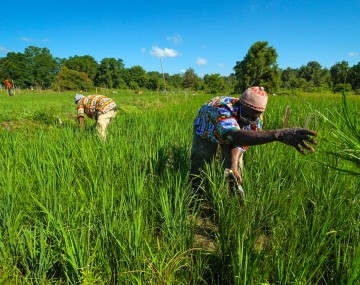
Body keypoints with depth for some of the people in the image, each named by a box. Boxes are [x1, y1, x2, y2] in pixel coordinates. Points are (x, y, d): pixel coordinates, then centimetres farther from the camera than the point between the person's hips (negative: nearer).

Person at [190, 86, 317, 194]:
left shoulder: (257, 119, -28)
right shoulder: (222, 108, -48)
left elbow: (240, 141, -22)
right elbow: (234, 136, -67)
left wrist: (234, 166, -41)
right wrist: (278, 134, -78)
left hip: (230, 131, 4)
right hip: (206, 130, -3)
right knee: (199, 168, -10)